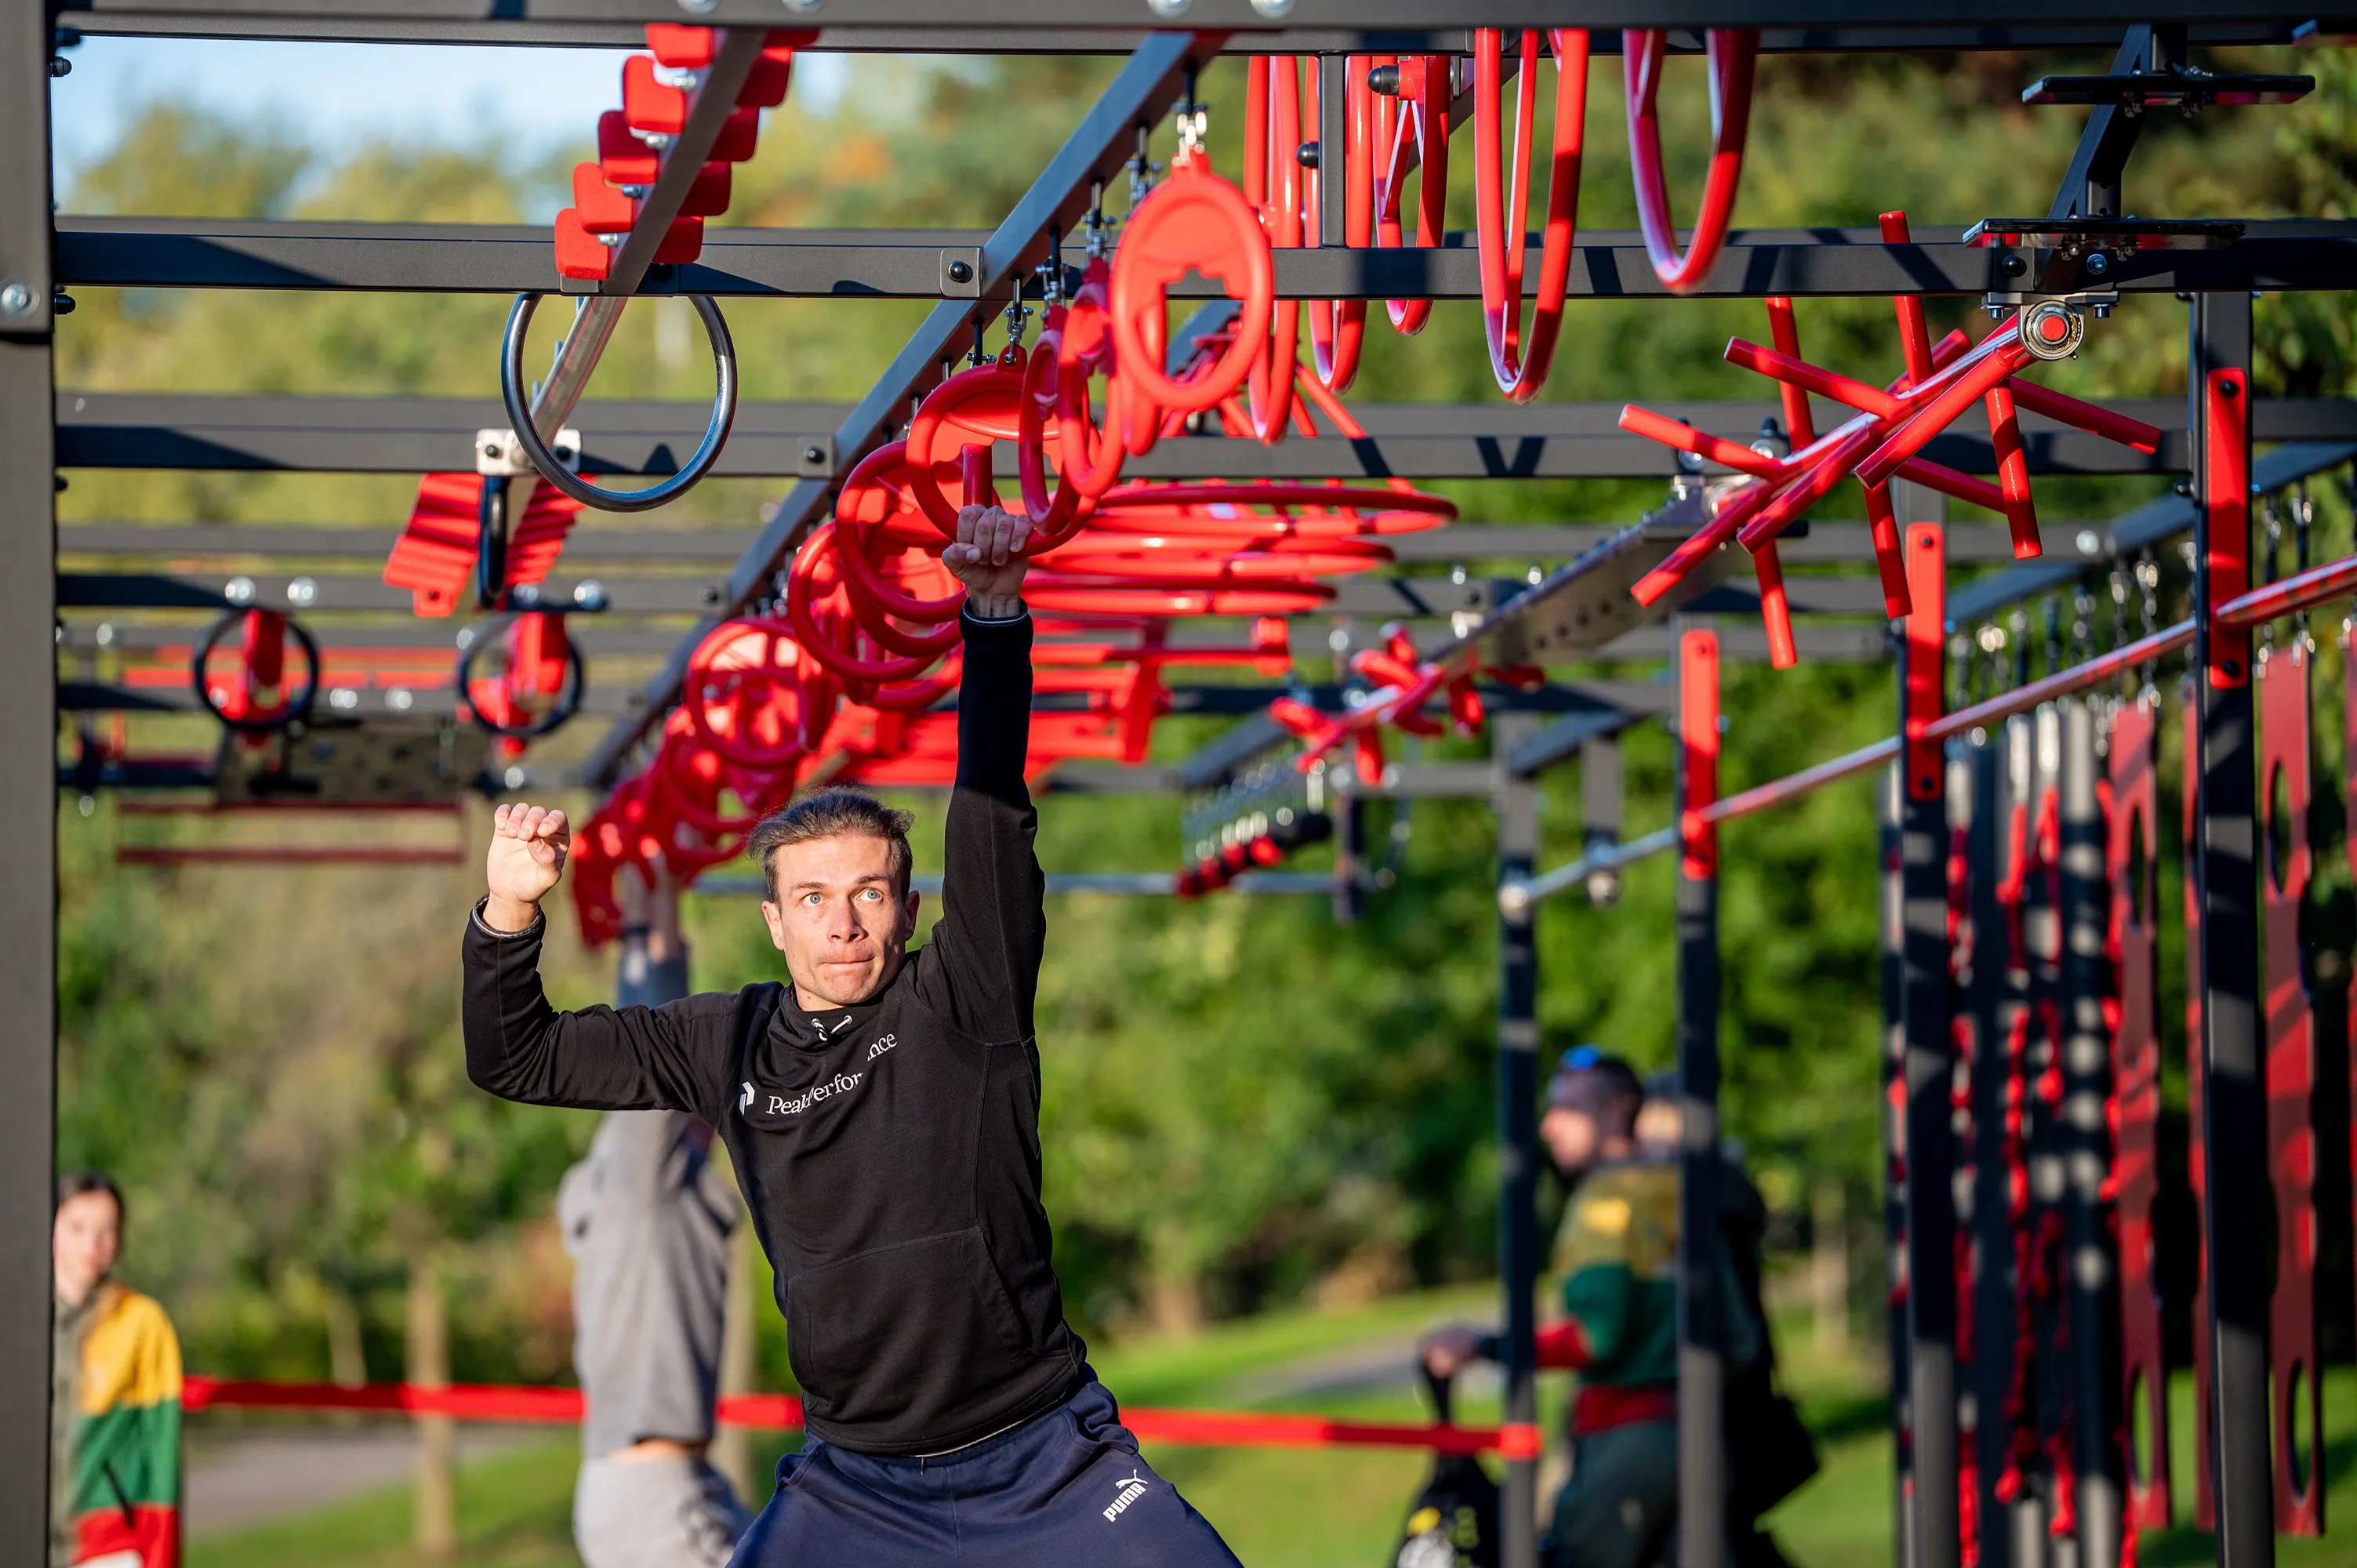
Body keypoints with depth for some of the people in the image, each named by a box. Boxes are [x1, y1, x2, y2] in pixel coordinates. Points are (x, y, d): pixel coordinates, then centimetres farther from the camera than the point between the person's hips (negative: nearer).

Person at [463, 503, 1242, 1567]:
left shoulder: (963, 998, -5)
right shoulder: (728, 1047, 4)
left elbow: (992, 820, -20)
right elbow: (515, 1059, 10)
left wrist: (996, 618, -33)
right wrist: (509, 910, -8)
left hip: (1046, 1466, -3)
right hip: (855, 1481, 3)